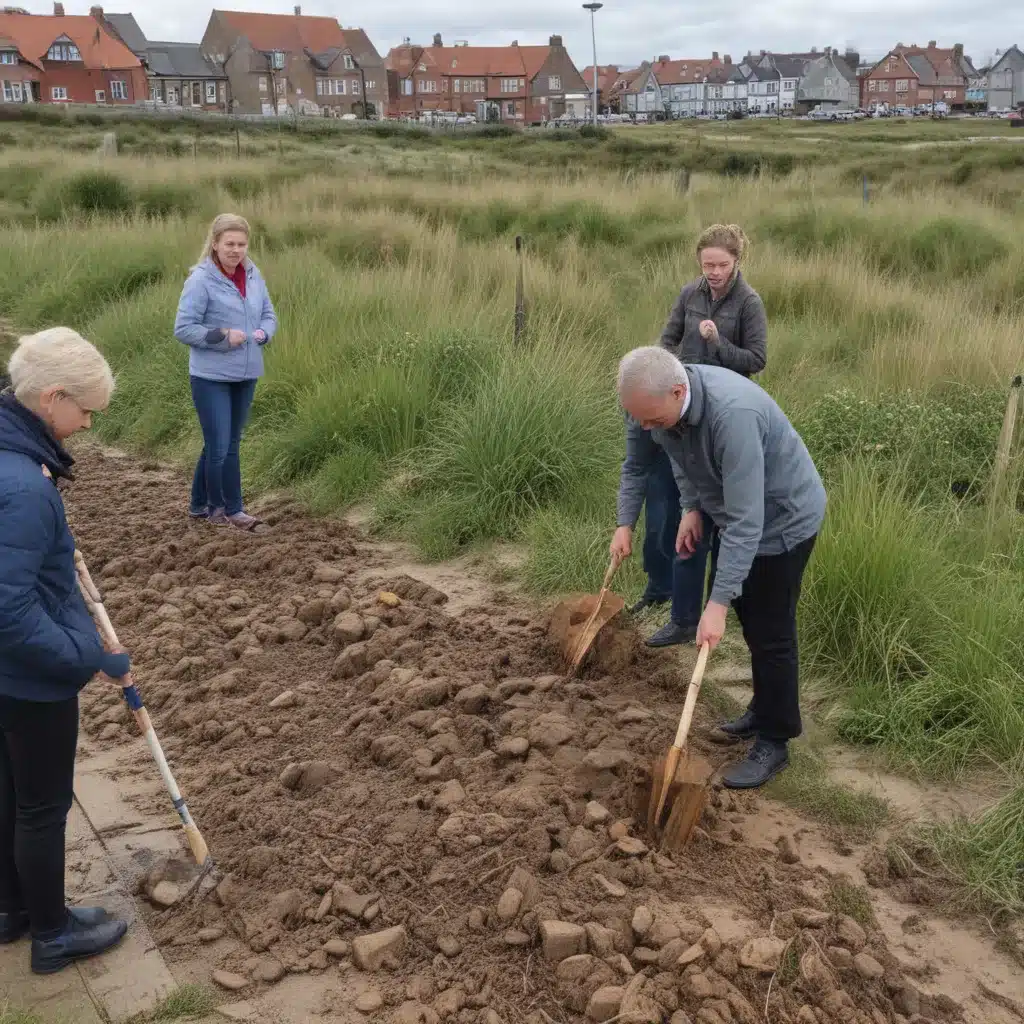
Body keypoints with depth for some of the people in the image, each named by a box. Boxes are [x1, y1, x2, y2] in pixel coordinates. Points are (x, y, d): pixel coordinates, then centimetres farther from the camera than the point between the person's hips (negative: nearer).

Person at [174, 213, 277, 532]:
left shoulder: (253, 275, 3)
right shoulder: (201, 280, -13)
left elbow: (269, 314, 13)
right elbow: (183, 328, -13)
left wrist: (263, 332, -8)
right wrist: (221, 336, -21)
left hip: (246, 376, 6)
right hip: (211, 377, -6)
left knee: (223, 444, 16)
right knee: (221, 448, -3)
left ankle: (200, 505, 31)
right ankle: (231, 509, 14)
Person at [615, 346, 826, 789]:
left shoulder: (732, 414, -40)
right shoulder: (663, 400, -14)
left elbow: (745, 521, -38)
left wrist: (718, 603, -37)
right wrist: (691, 506, 0)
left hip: (783, 519, -8)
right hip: (740, 511, 8)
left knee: (771, 633, -2)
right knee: (751, 621, 20)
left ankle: (773, 743, 13)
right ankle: (765, 709, 38)